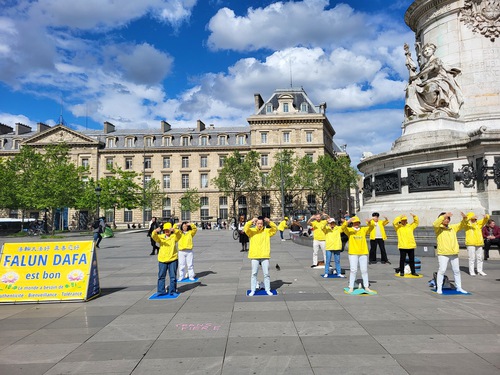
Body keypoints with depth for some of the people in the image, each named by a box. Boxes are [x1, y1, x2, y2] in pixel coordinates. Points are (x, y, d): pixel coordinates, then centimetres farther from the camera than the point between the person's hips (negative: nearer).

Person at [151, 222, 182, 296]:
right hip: (162, 260, 1)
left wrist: (174, 230, -39)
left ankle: (172, 291, 16)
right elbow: (154, 236, -13)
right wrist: (155, 231, -36)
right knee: (161, 276, 8)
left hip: (173, 259, -1)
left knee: (173, 276, 5)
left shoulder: (174, 236, 1)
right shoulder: (160, 237, 4)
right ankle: (161, 291, 20)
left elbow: (179, 234, -18)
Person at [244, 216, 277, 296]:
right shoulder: (252, 231, 2)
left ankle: (268, 290, 18)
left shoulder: (267, 231, 5)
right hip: (255, 256, 0)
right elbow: (245, 229, -15)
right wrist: (251, 221, -29)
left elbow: (275, 229, -6)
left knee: (266, 274, 7)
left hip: (265, 256, 1)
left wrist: (269, 222, -22)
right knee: (254, 274, 5)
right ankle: (253, 290, 14)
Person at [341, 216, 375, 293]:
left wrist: (369, 222, -29)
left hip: (363, 253, 2)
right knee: (353, 270, -1)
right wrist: (348, 221, -35)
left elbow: (372, 226, -5)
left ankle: (366, 287, 18)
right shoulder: (349, 230, 3)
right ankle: (351, 287, 6)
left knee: (364, 270, 8)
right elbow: (343, 227, -16)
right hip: (353, 253, -2)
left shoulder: (364, 230, 8)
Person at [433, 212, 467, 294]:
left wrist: (464, 219, -8)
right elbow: (435, 224, -24)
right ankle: (439, 288, 0)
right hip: (443, 253, -6)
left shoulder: (453, 227, 14)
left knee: (456, 270, 15)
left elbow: (461, 225, 14)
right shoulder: (438, 228, -4)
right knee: (442, 270, -8)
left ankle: (459, 287, 28)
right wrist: (444, 216, -31)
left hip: (454, 253, 6)